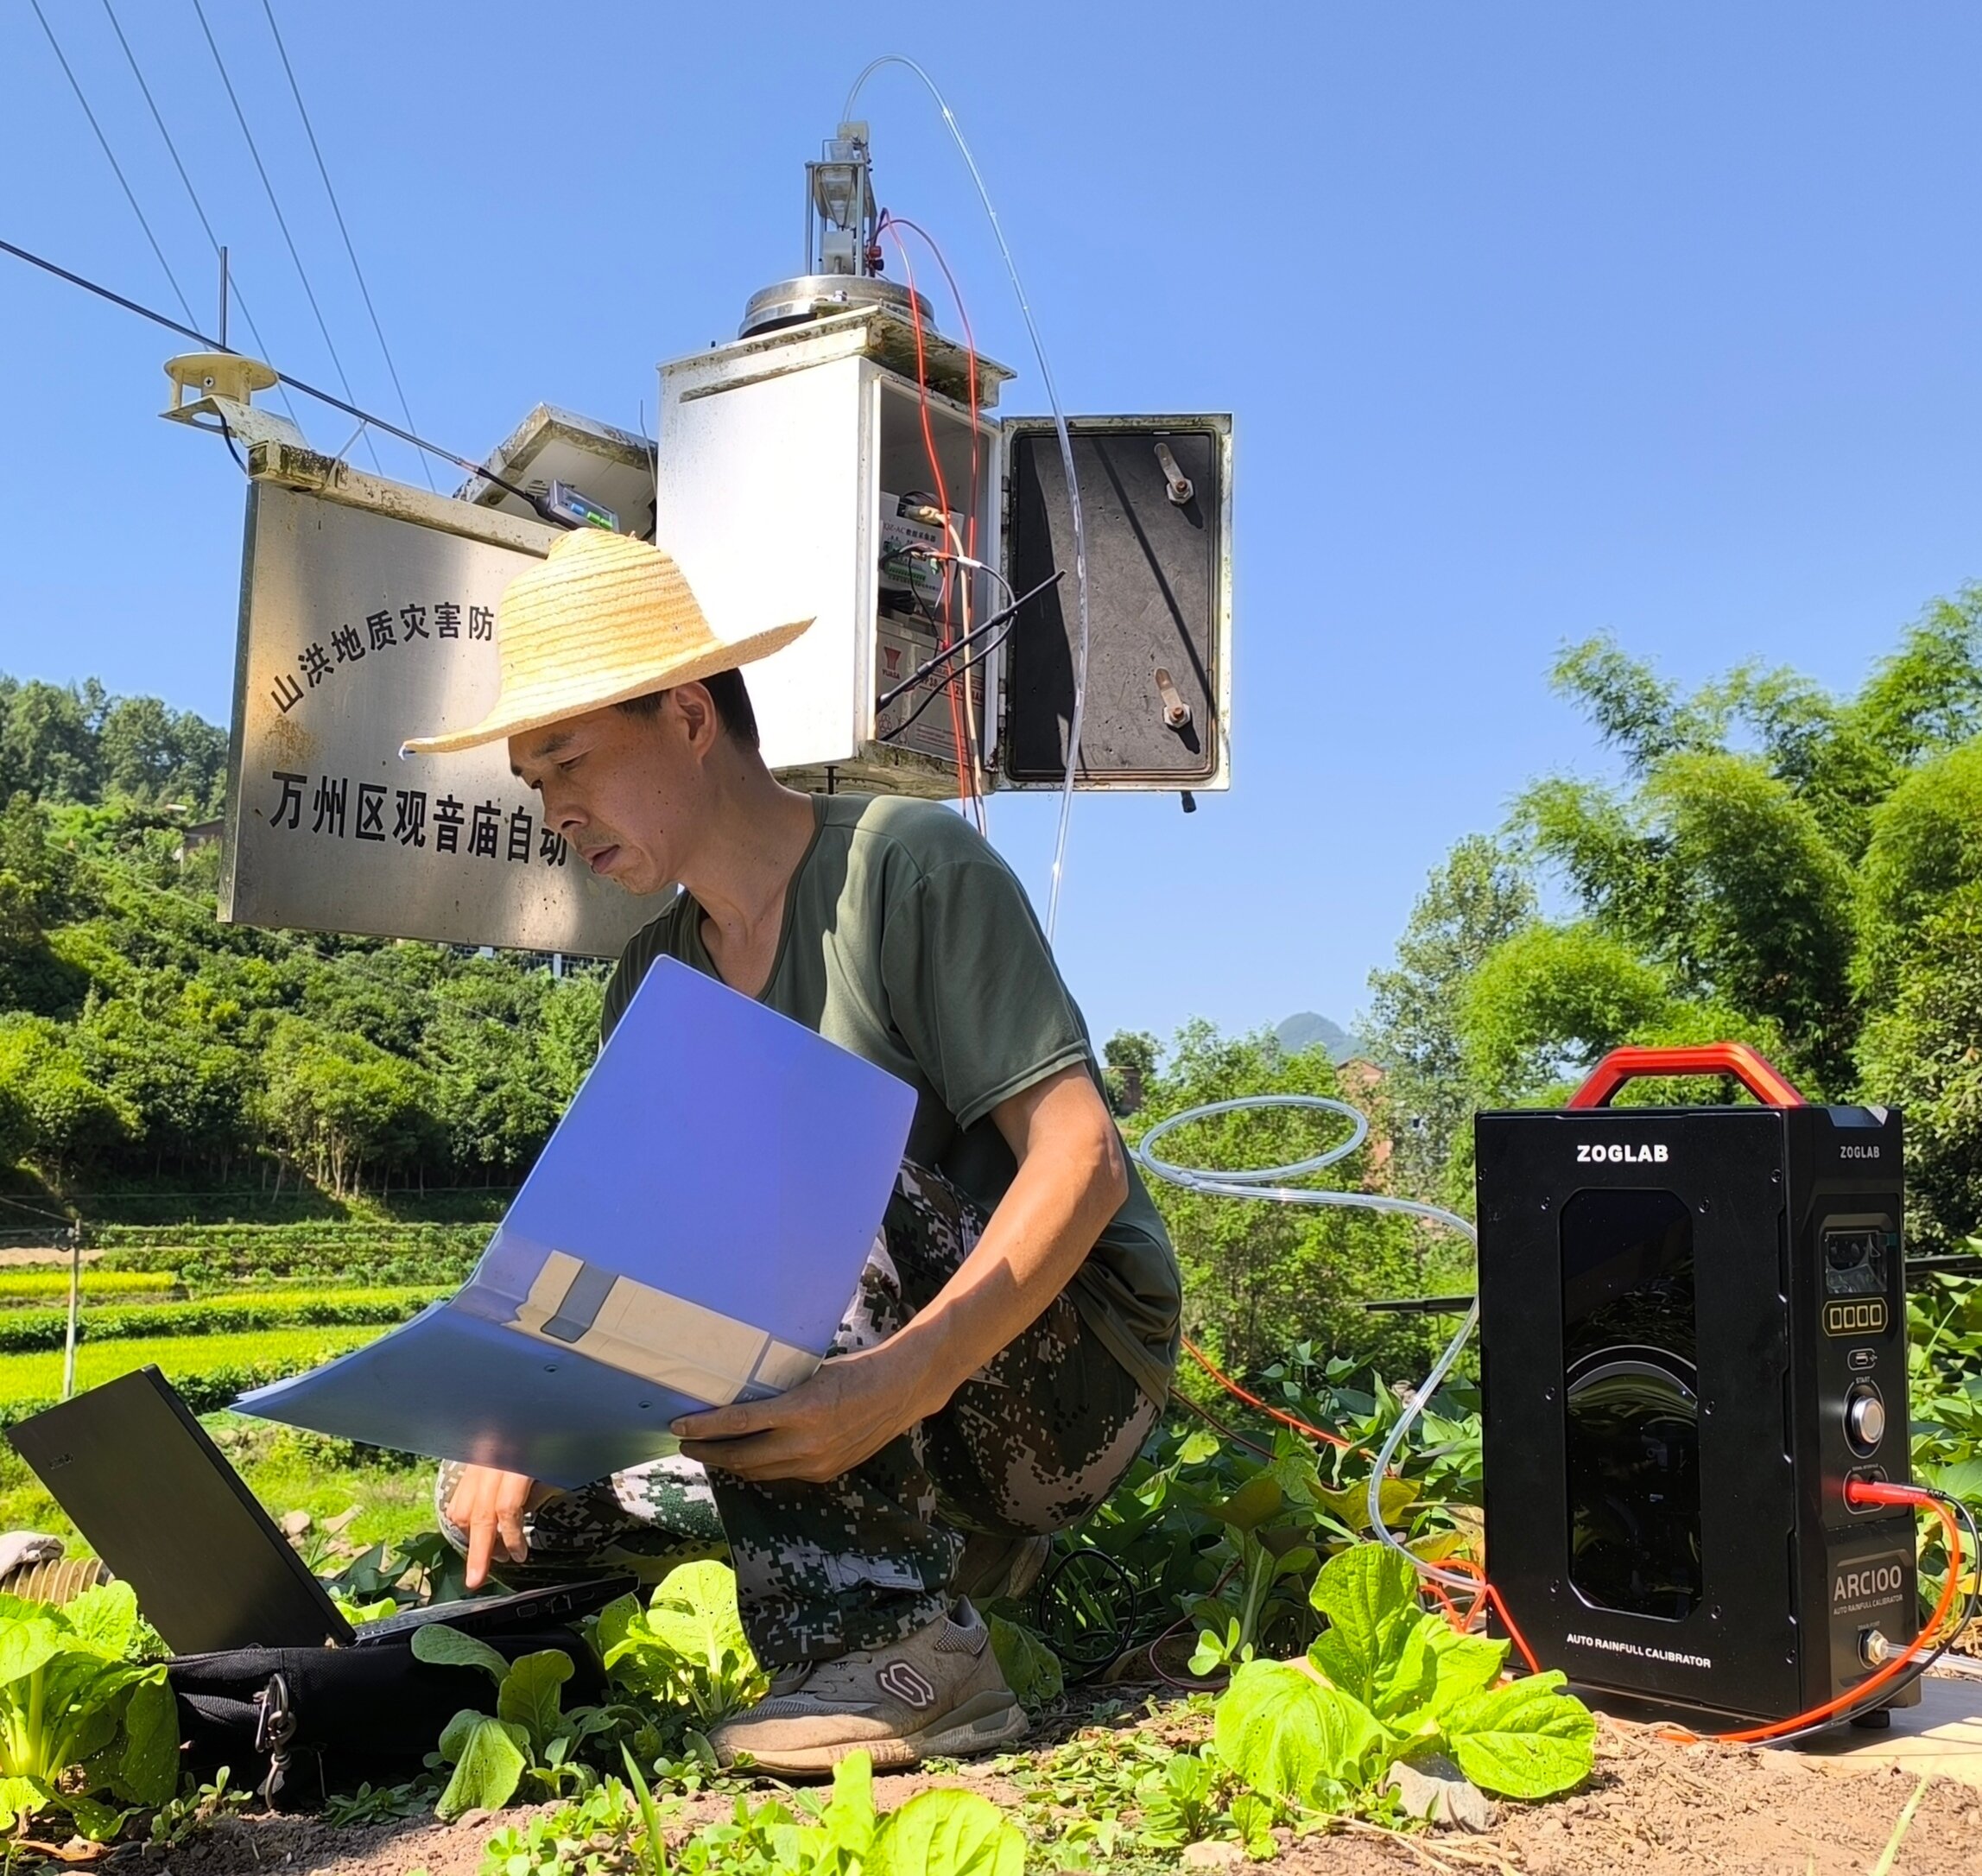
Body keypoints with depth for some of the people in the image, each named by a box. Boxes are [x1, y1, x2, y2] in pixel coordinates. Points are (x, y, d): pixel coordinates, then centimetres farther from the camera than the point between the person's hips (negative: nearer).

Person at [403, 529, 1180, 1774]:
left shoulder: (910, 864, -13)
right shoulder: (655, 981, 8)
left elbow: (1080, 1159, -22)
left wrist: (909, 1376, -36)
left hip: (1064, 1375, -7)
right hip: (867, 1412, 7)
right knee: (506, 1502, -4)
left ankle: (903, 1639, -24)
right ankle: (947, 1535, 3)